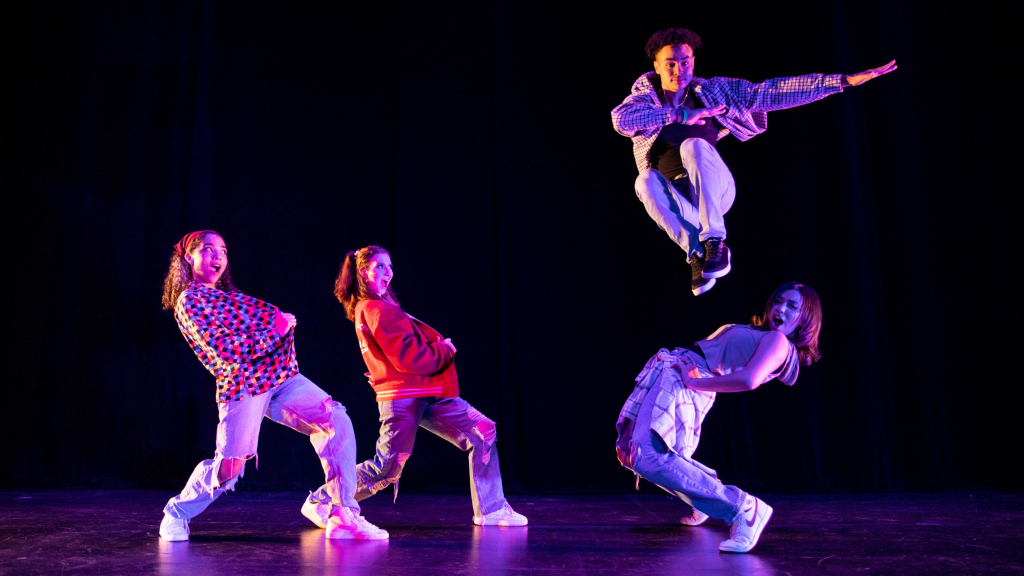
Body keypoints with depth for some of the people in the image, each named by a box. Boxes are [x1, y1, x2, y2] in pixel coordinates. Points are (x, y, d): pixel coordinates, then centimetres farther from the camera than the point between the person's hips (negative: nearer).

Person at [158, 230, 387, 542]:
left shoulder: (227, 294, 24)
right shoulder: (189, 301, -2)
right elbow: (226, 351, -14)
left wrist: (282, 319, 2)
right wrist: (275, 329, -10)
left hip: (282, 377, 7)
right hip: (242, 385, -7)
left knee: (338, 422, -11)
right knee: (230, 466, -5)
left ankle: (341, 513, -9)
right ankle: (177, 514, 26)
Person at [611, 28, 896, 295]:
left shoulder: (712, 91, 1)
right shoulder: (646, 93, 0)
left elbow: (773, 92, -2)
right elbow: (620, 119, -22)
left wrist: (846, 80, -6)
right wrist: (680, 115, -25)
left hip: (714, 192, 0)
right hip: (676, 203, 0)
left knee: (693, 145, -30)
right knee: (646, 181, -33)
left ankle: (715, 241, -29)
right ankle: (697, 252, -23)